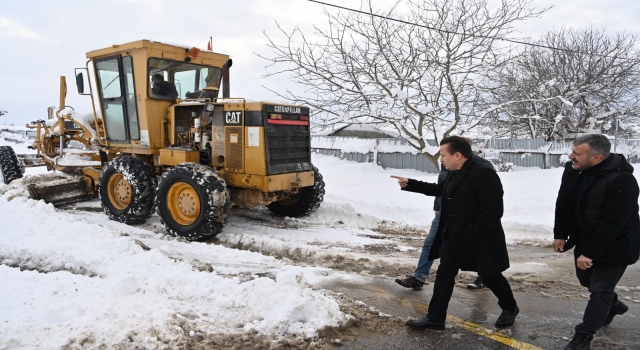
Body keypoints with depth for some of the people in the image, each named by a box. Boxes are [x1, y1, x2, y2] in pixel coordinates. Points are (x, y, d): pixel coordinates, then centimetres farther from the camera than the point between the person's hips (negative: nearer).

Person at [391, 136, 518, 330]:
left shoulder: (484, 174, -23)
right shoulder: (455, 174, 5)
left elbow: (493, 212, -26)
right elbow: (439, 190, 24)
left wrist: (471, 236, -23)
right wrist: (410, 184, 19)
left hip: (480, 240, -8)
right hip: (454, 239, 8)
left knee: (491, 276, 12)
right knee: (444, 275, 9)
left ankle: (510, 308, 40)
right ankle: (435, 318, 19)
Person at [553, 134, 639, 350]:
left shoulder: (621, 180, -30)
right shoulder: (573, 171, -9)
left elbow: (613, 224, -29)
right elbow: (563, 205, 2)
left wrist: (590, 252, -26)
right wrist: (560, 234, 0)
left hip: (614, 246, -8)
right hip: (584, 241, 8)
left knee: (599, 291, 1)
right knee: (586, 278, 24)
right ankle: (612, 305, 52)